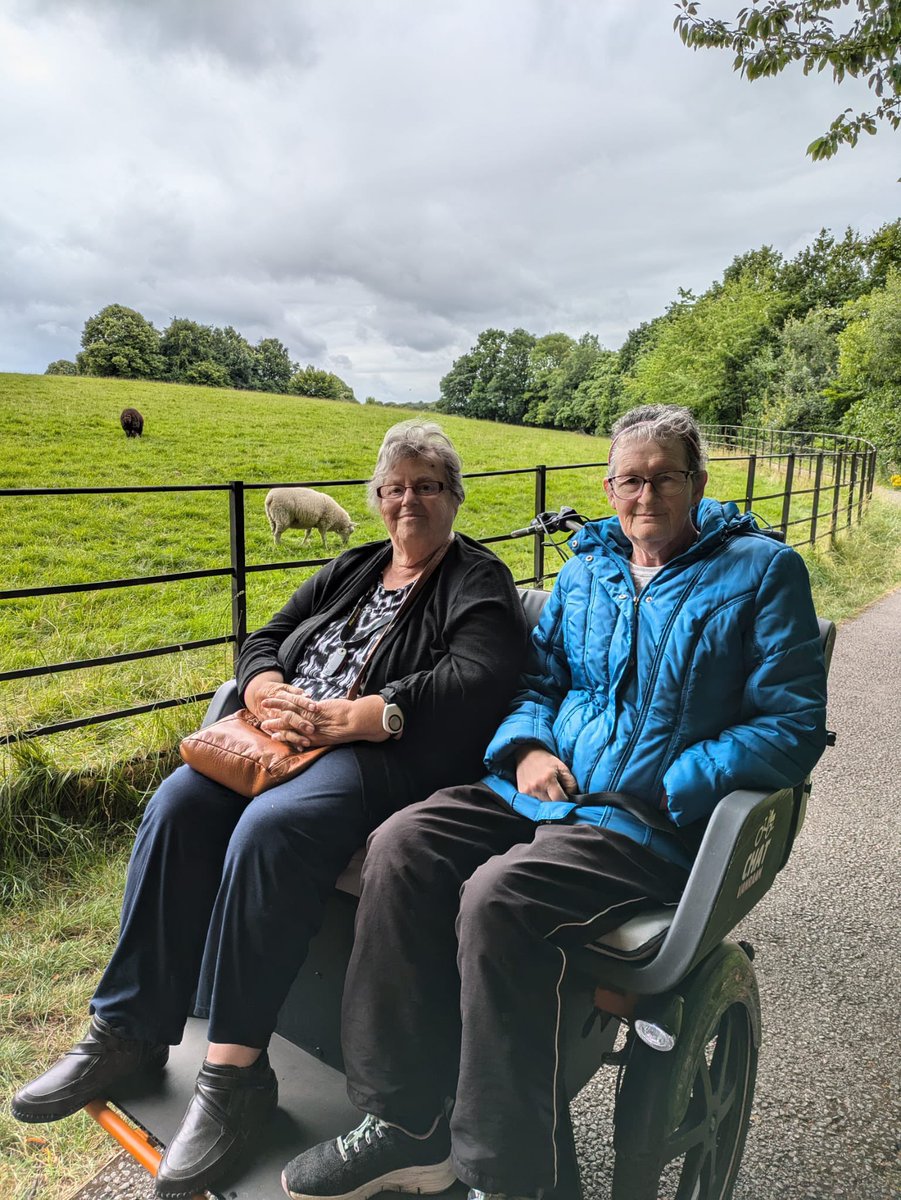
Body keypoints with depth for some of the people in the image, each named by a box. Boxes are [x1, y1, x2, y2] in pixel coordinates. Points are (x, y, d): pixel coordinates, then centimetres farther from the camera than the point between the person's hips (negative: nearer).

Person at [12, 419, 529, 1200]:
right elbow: (262, 643, 19)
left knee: (270, 828, -32)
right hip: (290, 741, 7)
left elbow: (476, 686, -16)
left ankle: (237, 1070, -19)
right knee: (180, 804, -18)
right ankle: (128, 1029, -7)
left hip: (391, 755, -6)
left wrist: (348, 717, -20)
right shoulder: (349, 571, 22)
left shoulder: (478, 582, 2)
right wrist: (269, 696, -6)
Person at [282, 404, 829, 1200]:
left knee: (498, 898, -30)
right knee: (402, 847, -17)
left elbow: (793, 725, -7)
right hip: (546, 789, 6)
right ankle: (406, 1127, -5)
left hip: (658, 824, -5)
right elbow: (537, 678, 20)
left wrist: (664, 790, -15)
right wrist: (527, 745, -3)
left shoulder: (761, 569, 0)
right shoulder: (587, 567, 15)